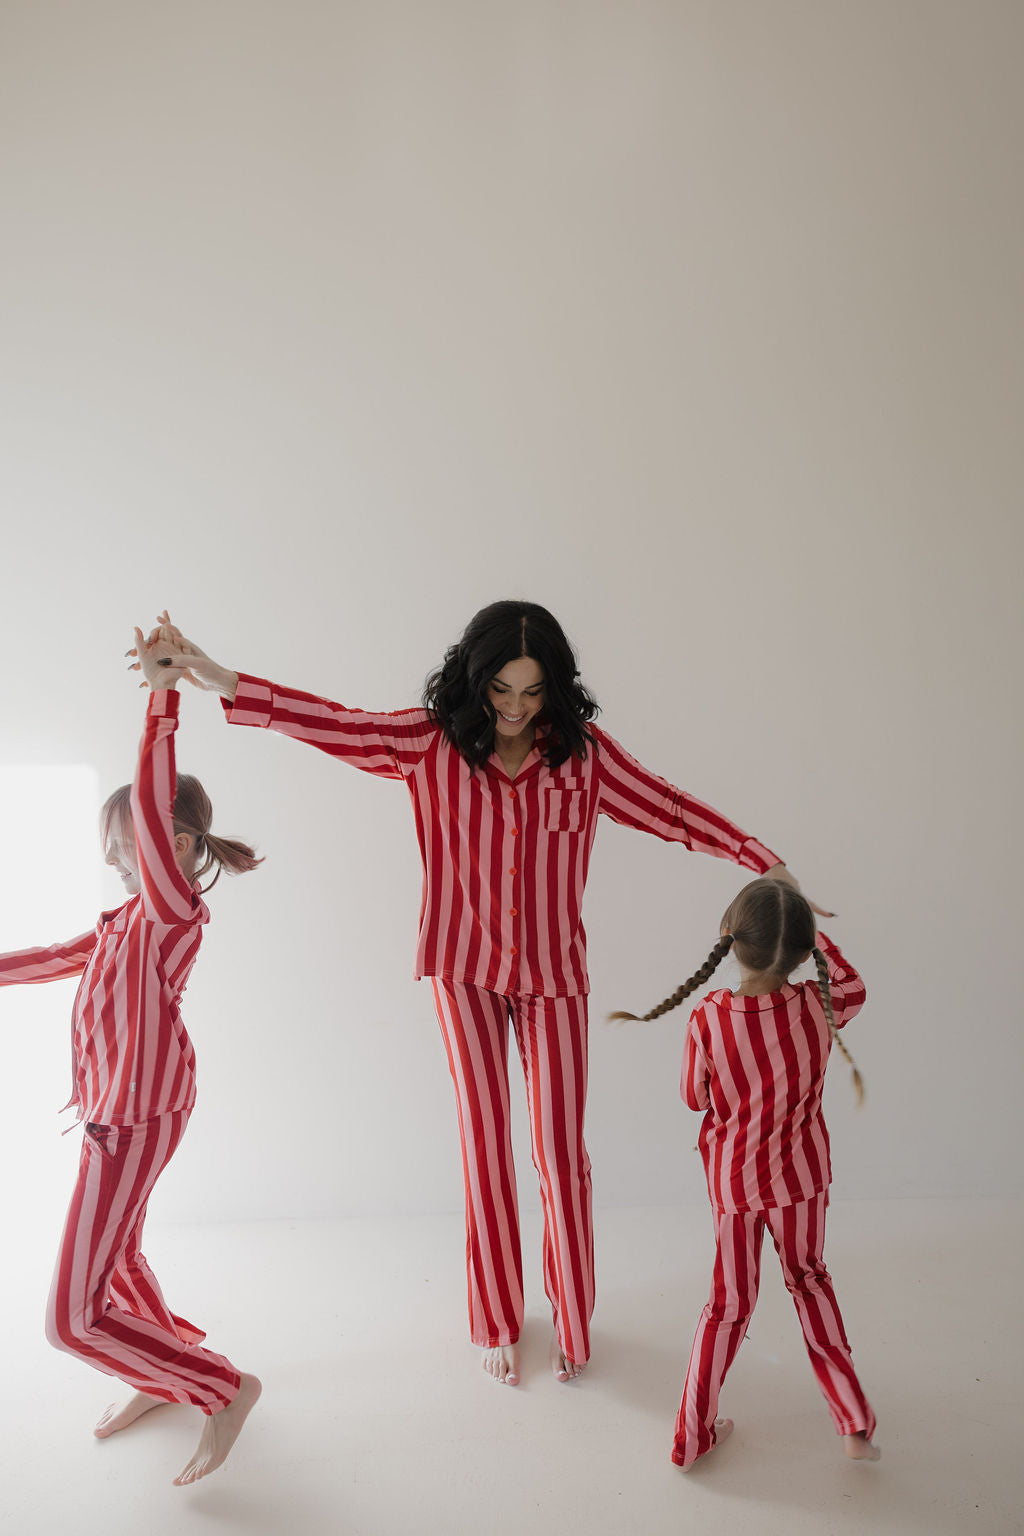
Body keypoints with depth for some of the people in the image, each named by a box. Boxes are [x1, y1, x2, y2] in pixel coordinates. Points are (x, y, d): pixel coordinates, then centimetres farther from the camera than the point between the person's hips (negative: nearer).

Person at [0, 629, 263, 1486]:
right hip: (121, 1117, 10)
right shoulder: (133, 919, 7)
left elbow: (151, 806, -32)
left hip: (135, 1123, -10)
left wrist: (163, 695, -33)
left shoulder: (174, 907, -20)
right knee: (116, 1261, 27)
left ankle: (225, 1385, 10)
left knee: (72, 1318, -1)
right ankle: (162, 1377, 49)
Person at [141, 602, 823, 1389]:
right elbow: (335, 724, -14)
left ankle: (573, 1322, 29)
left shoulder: (583, 751, -6)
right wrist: (214, 676, -23)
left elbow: (671, 809, -3)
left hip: (553, 970, 0)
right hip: (466, 969, 0)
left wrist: (768, 862, -6)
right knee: (486, 1143, 7)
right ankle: (498, 1325, 28)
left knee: (561, 1146, 6)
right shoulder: (434, 742, -7)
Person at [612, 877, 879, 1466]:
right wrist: (809, 930, 9)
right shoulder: (818, 1008, -21)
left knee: (731, 1301, 17)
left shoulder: (708, 1020, -25)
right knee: (809, 1279, 25)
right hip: (802, 1175, 1)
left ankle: (694, 1433, 27)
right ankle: (854, 1422, 31)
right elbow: (853, 985, 4)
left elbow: (695, 1096, -8)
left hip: (733, 1179, -1)